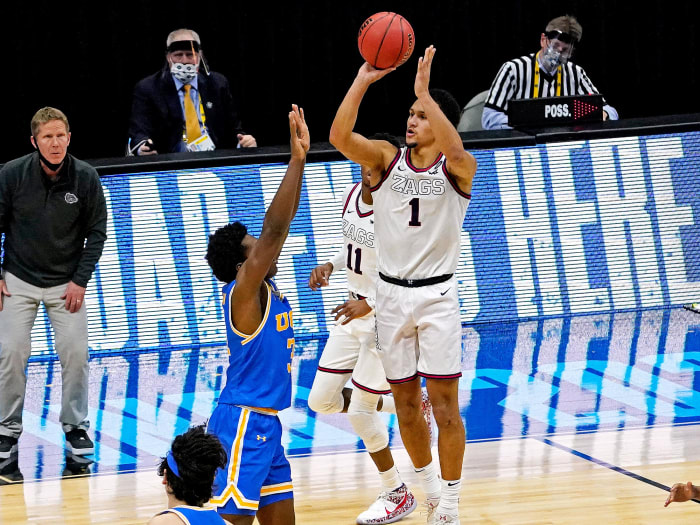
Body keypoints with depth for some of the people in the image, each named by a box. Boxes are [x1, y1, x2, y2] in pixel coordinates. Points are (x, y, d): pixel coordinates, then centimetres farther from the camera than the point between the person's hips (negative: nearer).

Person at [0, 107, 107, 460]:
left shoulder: (86, 178, -11)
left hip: (66, 282, 1)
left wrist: (81, 280, -7)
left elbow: (97, 231, -1)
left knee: (75, 352, -2)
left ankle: (75, 425, 15)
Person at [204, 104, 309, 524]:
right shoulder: (243, 293, -13)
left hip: (265, 425, 10)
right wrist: (296, 161, -22)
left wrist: (300, 159, 5)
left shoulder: (267, 289, 10)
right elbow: (274, 231, -22)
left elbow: (281, 226, 11)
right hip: (243, 425, -10)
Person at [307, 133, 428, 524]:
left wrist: (370, 303, -29)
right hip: (354, 311, 8)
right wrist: (331, 265, 3)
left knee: (360, 411, -4)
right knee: (321, 401, 8)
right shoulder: (352, 195, 2)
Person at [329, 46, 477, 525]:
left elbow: (456, 150, -33)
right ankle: (429, 487, 32)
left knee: (444, 404, -5)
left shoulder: (457, 168, -8)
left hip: (437, 294, -3)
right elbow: (340, 136, -17)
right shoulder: (386, 159, 0)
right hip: (392, 293, 4)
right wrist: (363, 80, -26)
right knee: (405, 403, 12)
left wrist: (425, 92, -39)